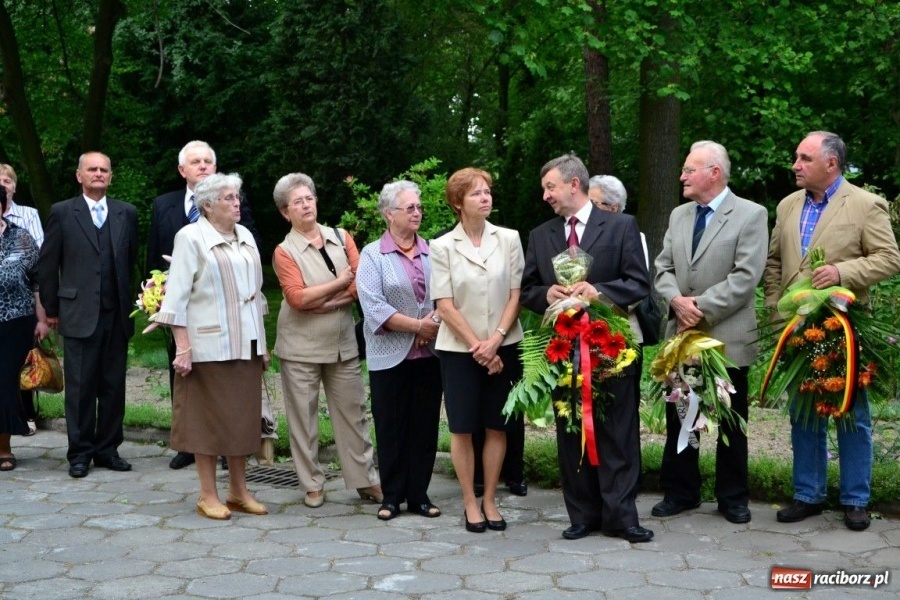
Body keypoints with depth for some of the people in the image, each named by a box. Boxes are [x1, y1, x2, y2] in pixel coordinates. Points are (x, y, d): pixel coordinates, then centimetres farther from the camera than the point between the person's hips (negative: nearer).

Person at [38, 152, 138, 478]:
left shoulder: (126, 213, 9)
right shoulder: (62, 213, 2)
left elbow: (132, 260, 12)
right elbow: (47, 264, 4)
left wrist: (131, 302, 9)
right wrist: (51, 308, 4)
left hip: (117, 314, 3)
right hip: (79, 314, -3)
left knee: (114, 386, 7)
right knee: (80, 387, 1)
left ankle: (107, 449, 18)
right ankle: (80, 453, 11)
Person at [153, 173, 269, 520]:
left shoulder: (245, 237, 12)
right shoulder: (190, 238, -6)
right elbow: (177, 296, -10)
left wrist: (262, 343, 14)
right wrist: (182, 347, -16)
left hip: (246, 344, 6)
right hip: (209, 345, -6)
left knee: (243, 416, 10)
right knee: (208, 418, 1)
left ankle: (238, 491, 20)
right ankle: (208, 495, 10)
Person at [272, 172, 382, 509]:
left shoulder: (341, 238, 6)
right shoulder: (285, 251, -4)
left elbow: (362, 283, -5)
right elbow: (297, 297, -18)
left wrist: (321, 301, -14)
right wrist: (340, 282, -11)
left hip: (343, 343, 3)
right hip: (301, 348, -3)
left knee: (352, 413, 7)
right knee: (303, 417, 5)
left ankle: (365, 480, 14)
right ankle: (312, 484, 16)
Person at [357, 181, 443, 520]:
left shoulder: (432, 252, 10)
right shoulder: (373, 256, 0)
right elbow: (373, 306, -12)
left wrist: (435, 322, -15)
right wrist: (418, 326, -14)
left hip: (429, 353, 3)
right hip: (390, 356, -3)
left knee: (424, 427, 6)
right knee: (391, 429, 3)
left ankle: (419, 495, 17)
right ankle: (391, 497, 15)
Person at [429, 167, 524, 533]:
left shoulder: (508, 239, 1)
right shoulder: (442, 247, -3)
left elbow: (515, 295, -1)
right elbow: (445, 304, -6)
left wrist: (495, 341, -11)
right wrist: (477, 345, -10)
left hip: (503, 347, 2)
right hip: (459, 349, -1)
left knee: (497, 426, 6)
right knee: (463, 428, 3)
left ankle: (490, 500, 17)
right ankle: (470, 503, 14)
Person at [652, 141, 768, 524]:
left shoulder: (751, 215, -7)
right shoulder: (678, 215, 12)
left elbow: (746, 276, -16)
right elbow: (663, 268, 8)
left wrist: (701, 307, -18)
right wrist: (677, 299, -12)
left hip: (727, 337, -5)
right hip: (682, 335, 5)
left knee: (731, 421, 7)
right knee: (679, 417, 11)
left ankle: (733, 497, 20)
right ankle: (680, 492, 23)